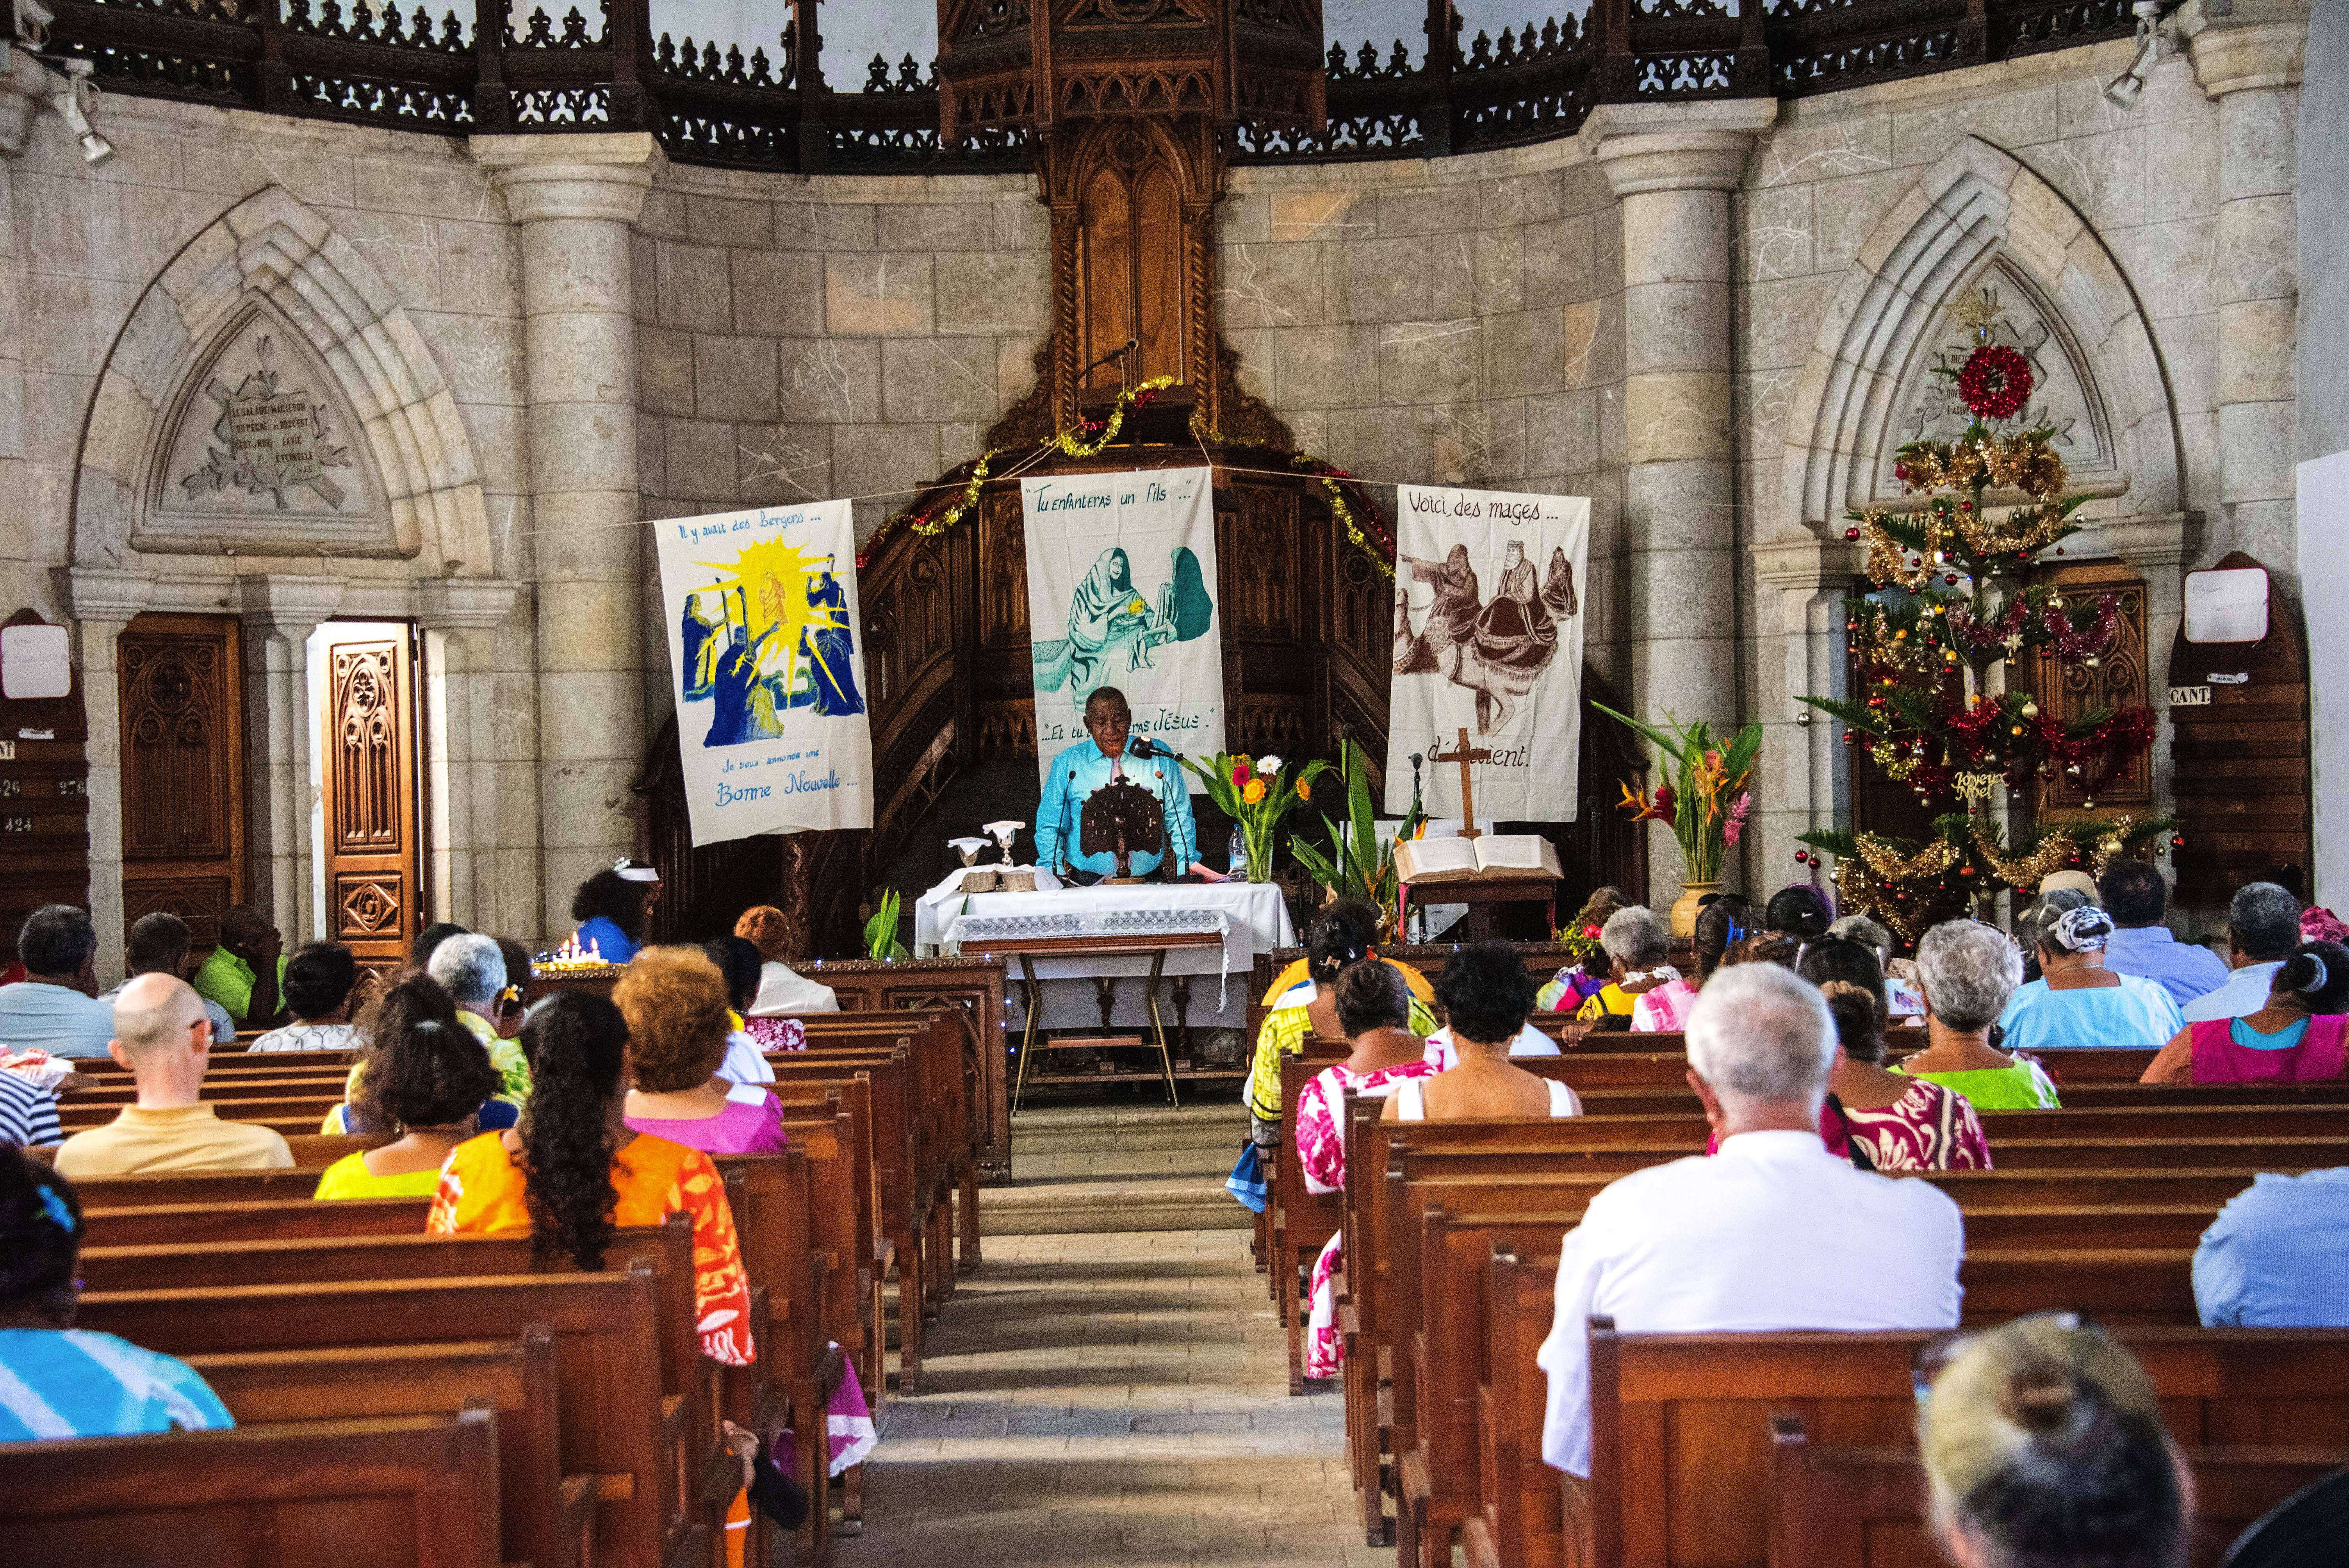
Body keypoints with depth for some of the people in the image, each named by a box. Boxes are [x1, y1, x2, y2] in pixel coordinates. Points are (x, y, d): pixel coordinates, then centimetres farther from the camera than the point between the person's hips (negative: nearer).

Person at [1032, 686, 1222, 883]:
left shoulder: (1160, 758, 11)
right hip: (1088, 883, -1)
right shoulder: (1067, 764, 9)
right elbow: (1050, 826, 9)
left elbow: (1180, 819, 11)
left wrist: (1187, 865, -4)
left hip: (1150, 880, 1)